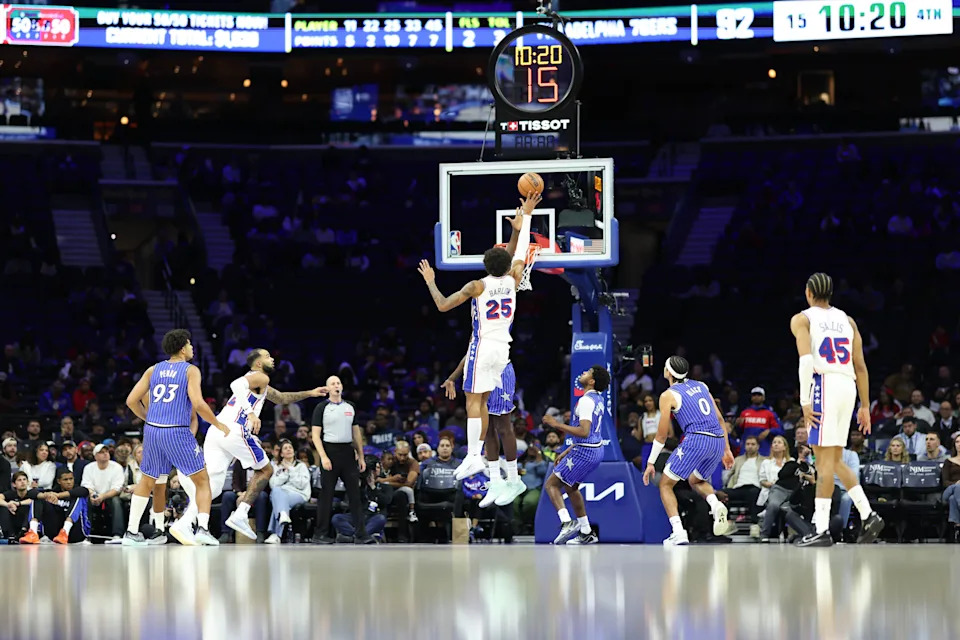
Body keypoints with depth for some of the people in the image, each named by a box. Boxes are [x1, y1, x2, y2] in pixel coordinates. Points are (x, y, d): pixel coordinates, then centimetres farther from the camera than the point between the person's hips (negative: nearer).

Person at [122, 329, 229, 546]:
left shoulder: (153, 370, 12)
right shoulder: (190, 370, -3)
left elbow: (132, 401, 9)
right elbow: (198, 404, -15)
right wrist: (218, 425, -1)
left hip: (152, 430, 5)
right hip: (177, 432, -5)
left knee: (146, 482, 18)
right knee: (202, 480, 6)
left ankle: (131, 533, 16)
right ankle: (203, 530, -8)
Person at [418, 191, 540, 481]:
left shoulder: (477, 286, -10)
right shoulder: (513, 280, 3)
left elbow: (443, 305, -8)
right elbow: (518, 253, 19)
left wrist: (430, 282, 6)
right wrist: (524, 219, 26)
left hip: (483, 347, -6)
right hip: (503, 348, 6)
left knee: (473, 400, -6)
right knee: (482, 401, 12)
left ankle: (473, 456, -15)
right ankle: (477, 454, 11)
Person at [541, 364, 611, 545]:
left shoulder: (586, 401, -20)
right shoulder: (598, 399, 11)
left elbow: (584, 432, -29)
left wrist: (557, 424, -23)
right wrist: (566, 452, 22)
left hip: (585, 452, -10)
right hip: (596, 449, 10)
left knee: (551, 484, -3)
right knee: (570, 487, 24)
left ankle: (567, 523, -18)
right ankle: (586, 533, 26)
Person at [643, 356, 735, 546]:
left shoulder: (668, 395, 3)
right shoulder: (701, 386, 20)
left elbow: (662, 435, 4)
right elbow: (720, 419, 20)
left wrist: (650, 462, 13)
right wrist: (727, 449, 25)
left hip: (696, 440, -6)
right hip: (718, 441, 6)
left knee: (666, 484, 8)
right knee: (696, 480, 31)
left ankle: (679, 533, -9)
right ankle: (716, 505, -2)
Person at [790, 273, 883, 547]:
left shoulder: (802, 319, 4)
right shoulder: (847, 321, 20)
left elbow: (806, 360, -12)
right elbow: (860, 366, 16)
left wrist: (805, 401, -13)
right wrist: (864, 406, 18)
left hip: (824, 384, -6)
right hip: (848, 387, 6)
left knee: (825, 458, -8)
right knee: (834, 461, 16)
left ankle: (822, 530, -10)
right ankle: (868, 515, 7)